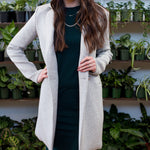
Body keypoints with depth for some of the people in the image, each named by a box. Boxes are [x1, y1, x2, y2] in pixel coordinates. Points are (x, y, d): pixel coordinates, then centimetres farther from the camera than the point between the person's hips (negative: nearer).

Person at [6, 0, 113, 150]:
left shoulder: (99, 15, 3)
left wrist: (98, 65, -6)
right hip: (55, 97, 0)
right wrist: (35, 74, 3)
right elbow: (13, 48, 11)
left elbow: (105, 51, 16)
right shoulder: (42, 14, 1)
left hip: (85, 97, 0)